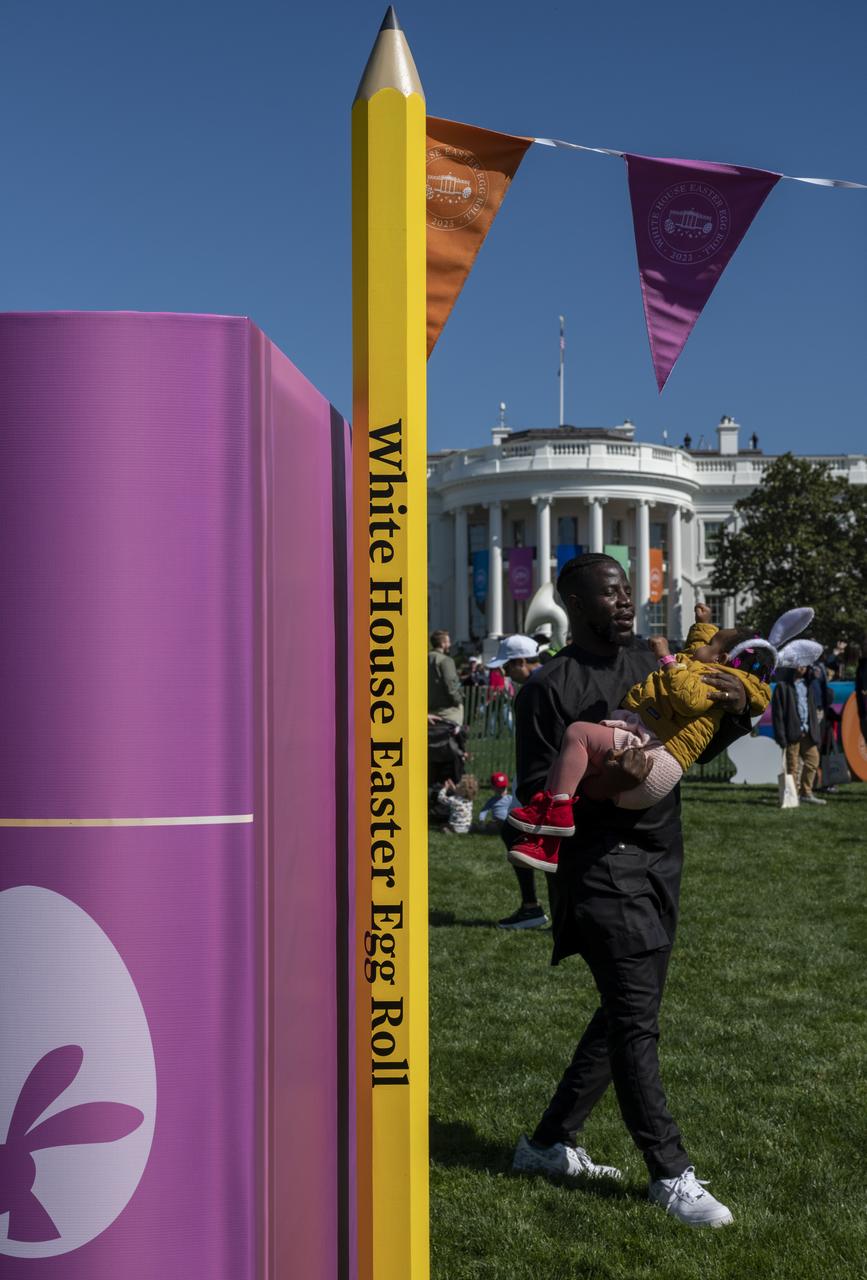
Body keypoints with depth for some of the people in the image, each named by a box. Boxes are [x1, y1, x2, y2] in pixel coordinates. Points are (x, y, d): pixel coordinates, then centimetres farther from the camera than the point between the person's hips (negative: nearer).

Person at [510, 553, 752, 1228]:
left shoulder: (651, 660, 10)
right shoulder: (549, 688, -10)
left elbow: (694, 747, 18)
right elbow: (535, 792, -11)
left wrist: (735, 712, -2)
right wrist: (602, 783, -27)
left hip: (660, 861, 7)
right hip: (601, 864, -7)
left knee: (625, 1015, 12)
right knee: (635, 1020, -6)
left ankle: (549, 1143, 24)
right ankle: (671, 1174, 5)